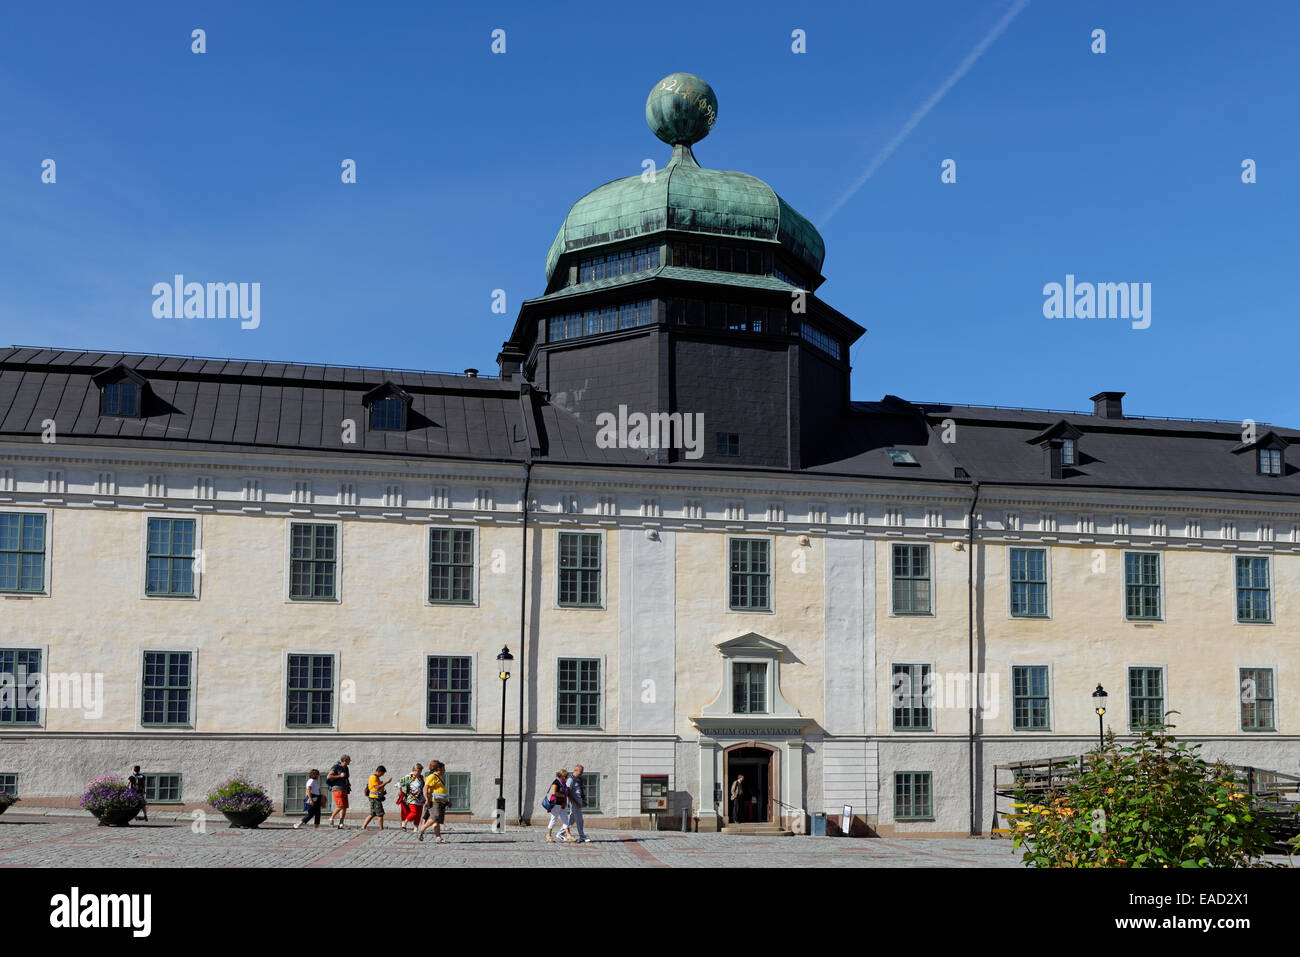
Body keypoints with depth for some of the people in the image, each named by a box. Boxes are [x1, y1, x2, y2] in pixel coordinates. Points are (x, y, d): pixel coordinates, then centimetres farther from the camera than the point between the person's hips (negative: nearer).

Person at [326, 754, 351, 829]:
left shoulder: (346, 768, 17)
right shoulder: (336, 767, -7)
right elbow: (328, 777, -15)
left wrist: (349, 784, 12)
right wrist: (340, 776, -17)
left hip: (344, 790, 8)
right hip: (338, 789, -8)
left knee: (345, 807, -2)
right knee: (340, 806, -19)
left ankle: (341, 824, -3)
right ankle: (331, 818, 0)